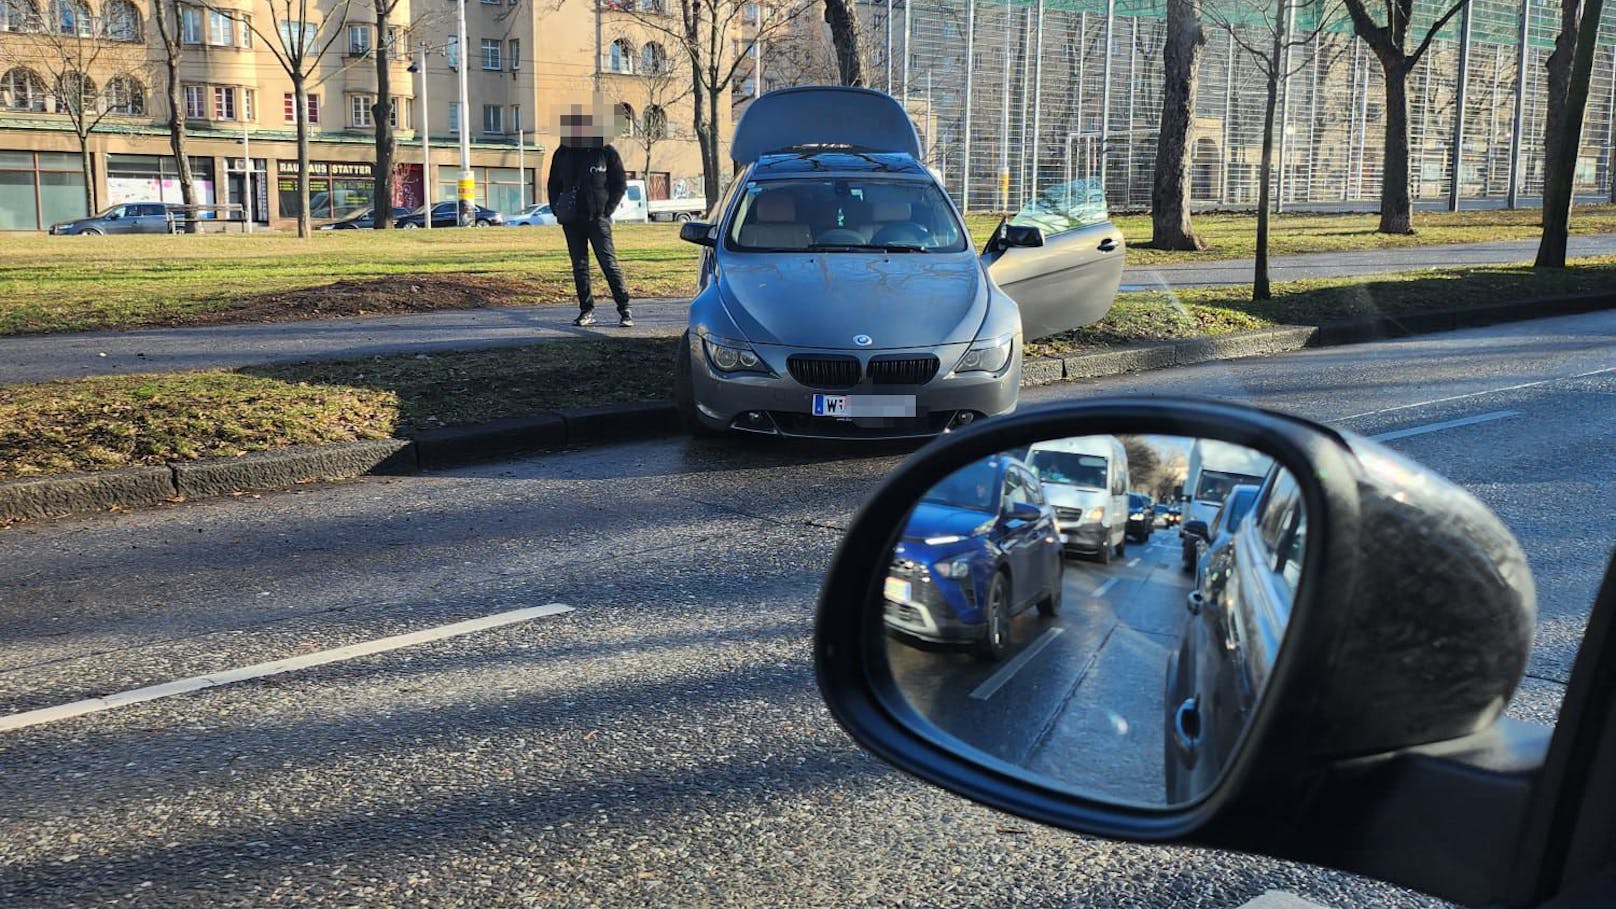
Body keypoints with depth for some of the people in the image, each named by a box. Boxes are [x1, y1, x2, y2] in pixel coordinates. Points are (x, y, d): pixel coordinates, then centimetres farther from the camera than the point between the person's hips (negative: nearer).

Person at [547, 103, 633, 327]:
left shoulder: (606, 152, 0)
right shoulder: (562, 153, 11)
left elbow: (620, 183, 3)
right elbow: (553, 185, 19)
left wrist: (607, 210, -6)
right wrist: (558, 210, 5)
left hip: (597, 218, -4)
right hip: (572, 220, 4)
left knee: (609, 263, -9)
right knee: (579, 266, 6)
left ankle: (625, 310, -5)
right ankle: (586, 310, 12)